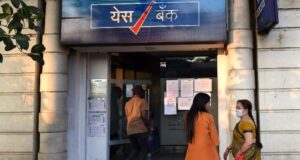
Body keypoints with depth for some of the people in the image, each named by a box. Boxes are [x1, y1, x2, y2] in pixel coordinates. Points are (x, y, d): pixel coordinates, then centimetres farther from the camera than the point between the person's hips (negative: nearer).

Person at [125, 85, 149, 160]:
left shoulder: (127, 103, 14)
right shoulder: (142, 101, -3)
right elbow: (144, 115, -14)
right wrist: (147, 124, 1)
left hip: (130, 130, 6)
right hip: (140, 129, -5)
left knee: (135, 148, 21)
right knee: (144, 149, 8)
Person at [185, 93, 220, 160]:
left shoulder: (189, 116, 3)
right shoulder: (208, 117, -7)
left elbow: (189, 134, 5)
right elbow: (214, 136, -1)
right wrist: (216, 153, 9)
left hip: (192, 153, 4)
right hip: (206, 153, -4)